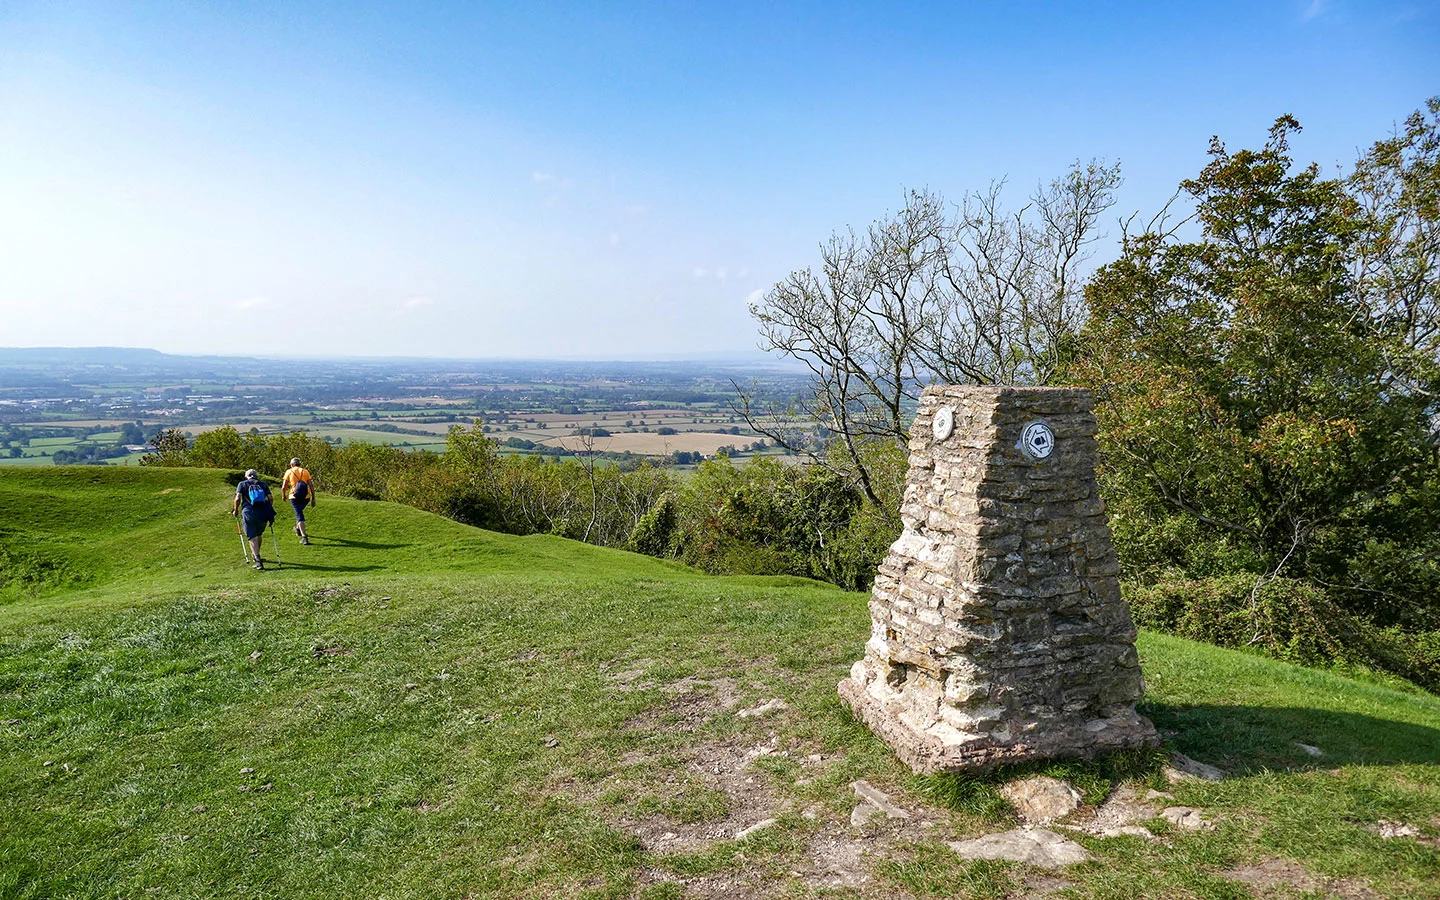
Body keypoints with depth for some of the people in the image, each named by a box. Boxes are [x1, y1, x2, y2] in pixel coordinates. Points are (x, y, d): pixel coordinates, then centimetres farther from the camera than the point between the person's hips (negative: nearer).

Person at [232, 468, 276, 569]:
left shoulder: (242, 484, 11)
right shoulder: (263, 484, 16)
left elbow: (238, 498, -2)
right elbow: (270, 498, 6)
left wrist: (236, 510, 11)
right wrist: (270, 511, 17)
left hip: (248, 513, -2)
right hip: (263, 514, 3)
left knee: (252, 538, -3)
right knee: (258, 535, 22)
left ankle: (258, 560, -15)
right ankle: (256, 555, 39)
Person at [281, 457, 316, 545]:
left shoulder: (289, 472, 6)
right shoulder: (305, 472, 11)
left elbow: (283, 487, 0)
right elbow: (311, 486, 3)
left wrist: (283, 496, 19)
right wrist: (313, 499, 7)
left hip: (294, 496, -3)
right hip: (306, 497, 3)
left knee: (299, 516, -6)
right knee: (300, 511, 31)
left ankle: (304, 537, -18)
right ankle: (297, 528, 44)